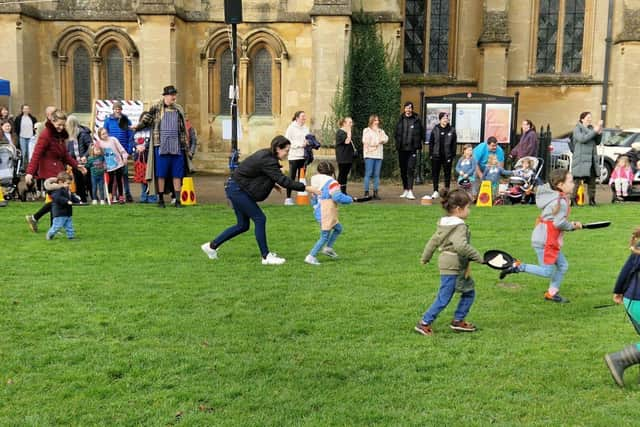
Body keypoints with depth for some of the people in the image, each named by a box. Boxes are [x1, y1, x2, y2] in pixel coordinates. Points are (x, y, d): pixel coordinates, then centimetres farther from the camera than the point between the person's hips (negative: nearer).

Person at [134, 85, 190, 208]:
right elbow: (146, 120, 7)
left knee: (177, 174, 2)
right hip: (161, 146, -3)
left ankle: (177, 200, 8)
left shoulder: (179, 109, 14)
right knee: (161, 174, 1)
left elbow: (183, 128, 17)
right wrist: (137, 127, -8)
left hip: (177, 147, 3)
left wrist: (186, 145, 15)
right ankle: (160, 199, 10)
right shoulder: (156, 108, 4)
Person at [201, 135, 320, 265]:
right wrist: (305, 188, -30)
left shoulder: (266, 154, 5)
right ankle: (266, 256, 0)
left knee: (243, 225, 14)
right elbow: (283, 180, -30)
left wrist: (273, 183, 5)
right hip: (237, 190, -10)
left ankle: (212, 246, 24)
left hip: (236, 188, 10)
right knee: (259, 219, -7)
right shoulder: (267, 161, -24)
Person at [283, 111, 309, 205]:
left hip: (303, 156, 6)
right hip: (294, 156, -6)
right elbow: (288, 141, -11)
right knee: (292, 177, -3)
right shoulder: (291, 128, -4)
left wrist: (310, 143, -2)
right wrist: (301, 144, -17)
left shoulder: (306, 128, 14)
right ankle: (288, 198, 1)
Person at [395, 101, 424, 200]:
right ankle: (405, 189, 21)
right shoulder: (401, 119, 9)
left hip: (412, 149, -3)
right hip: (402, 148, 4)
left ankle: (410, 191, -14)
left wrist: (419, 146, -2)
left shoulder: (417, 119, 1)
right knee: (403, 170, 10)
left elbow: (421, 133, 3)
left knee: (410, 169, -11)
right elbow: (397, 133, 13)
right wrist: (397, 144, 4)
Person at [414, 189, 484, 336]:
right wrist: (479, 257, -26)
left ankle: (458, 321, 25)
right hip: (452, 267, -10)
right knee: (443, 299, -2)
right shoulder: (459, 226, -19)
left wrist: (425, 257, 25)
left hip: (458, 268, 10)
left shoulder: (445, 223, 9)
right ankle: (424, 323, 7)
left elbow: (434, 240, 16)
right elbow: (461, 246, -33)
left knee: (469, 293, 17)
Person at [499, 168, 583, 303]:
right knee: (547, 271, -5)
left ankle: (552, 293, 24)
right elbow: (559, 223, -22)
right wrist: (573, 226, -4)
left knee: (563, 265, 15)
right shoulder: (561, 201, -18)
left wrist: (570, 224, 5)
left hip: (550, 241, 10)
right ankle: (517, 267, -3)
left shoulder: (555, 198, 13)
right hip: (545, 241, -10)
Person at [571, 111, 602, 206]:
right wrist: (594, 131, -18)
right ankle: (573, 199, -6)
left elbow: (597, 142, 16)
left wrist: (599, 133, 0)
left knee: (592, 181, 6)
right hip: (581, 159, -6)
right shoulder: (577, 129, -1)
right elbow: (582, 139, -19)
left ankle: (592, 200, 13)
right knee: (578, 180, -9)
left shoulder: (591, 128, 16)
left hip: (592, 159, 6)